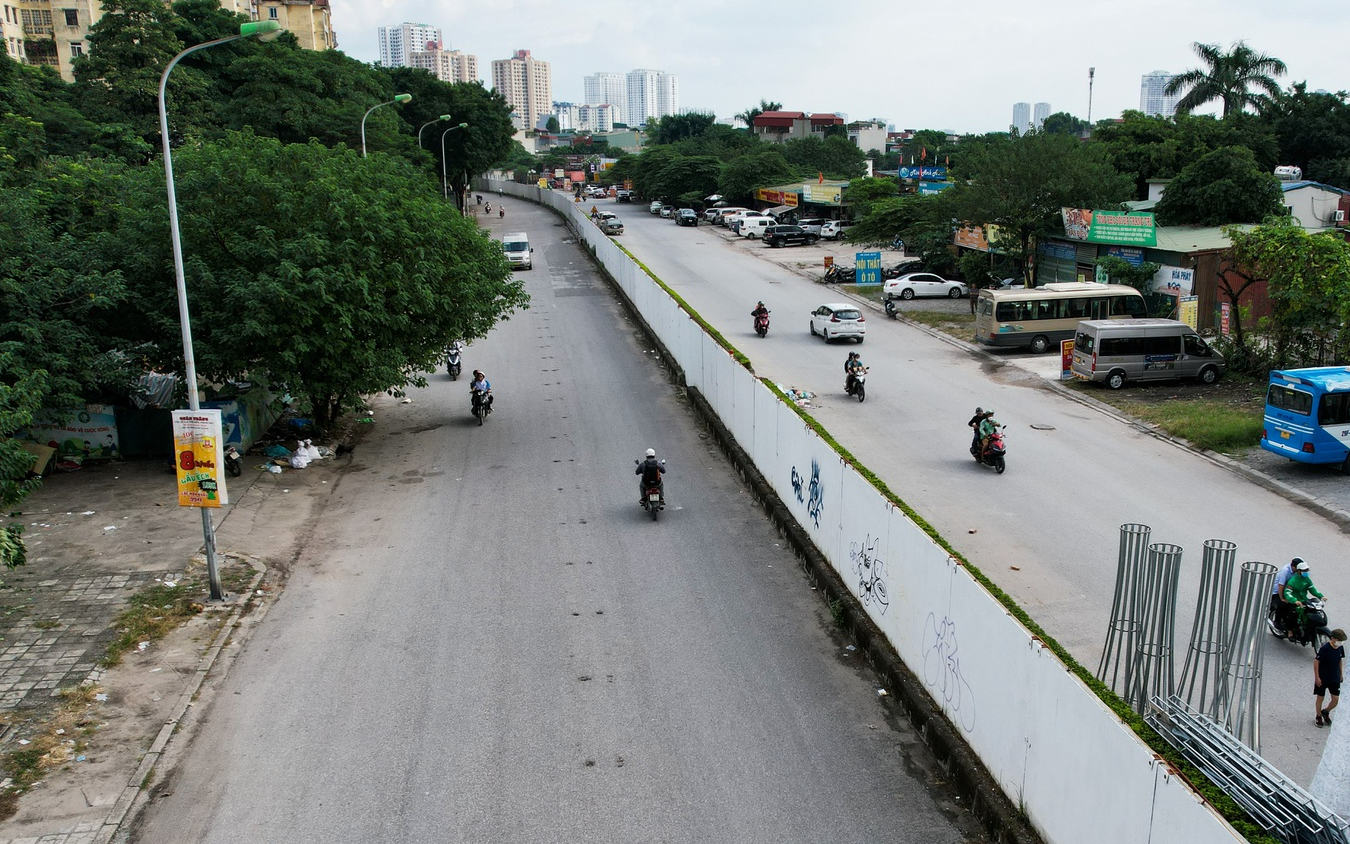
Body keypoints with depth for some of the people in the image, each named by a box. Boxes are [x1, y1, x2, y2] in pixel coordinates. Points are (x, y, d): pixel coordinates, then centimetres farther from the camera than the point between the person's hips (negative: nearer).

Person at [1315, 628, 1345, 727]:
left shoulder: (1340, 648, -5)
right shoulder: (1324, 648, -23)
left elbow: (1340, 660, 12)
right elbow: (1316, 661, -17)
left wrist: (1341, 673, 16)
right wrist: (1317, 677, -16)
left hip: (1335, 678, 5)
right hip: (1322, 678, -5)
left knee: (1336, 699, 4)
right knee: (1320, 697, 9)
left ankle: (1326, 712, 32)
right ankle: (1319, 717, 28)